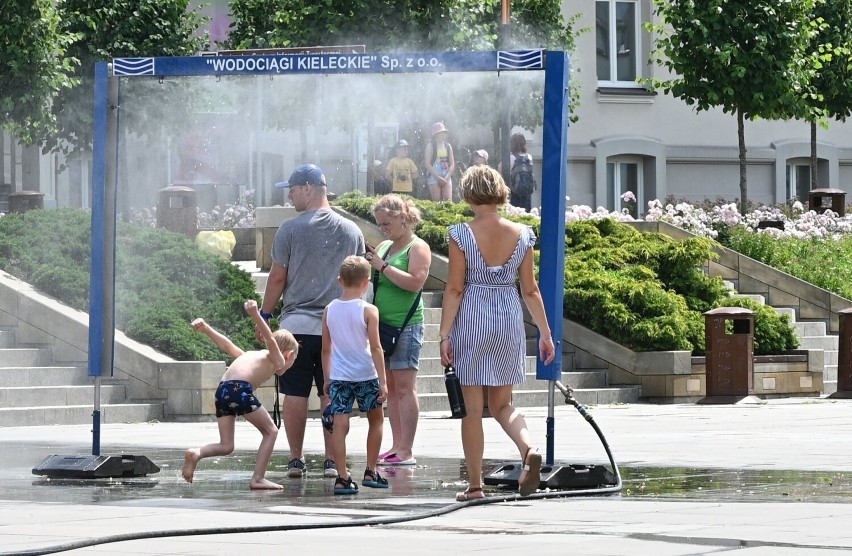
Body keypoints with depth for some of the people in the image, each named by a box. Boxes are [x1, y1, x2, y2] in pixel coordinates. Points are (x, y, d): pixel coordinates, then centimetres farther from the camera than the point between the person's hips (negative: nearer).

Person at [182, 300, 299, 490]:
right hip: (240, 389, -7)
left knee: (226, 446, 9)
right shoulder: (277, 360, 12)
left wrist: (206, 328, 23)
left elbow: (227, 345, 27)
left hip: (222, 391, 7)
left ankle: (196, 454, -18)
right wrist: (256, 316, -22)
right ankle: (258, 479, 5)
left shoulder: (253, 355, 36)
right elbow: (271, 340, -6)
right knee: (270, 431, 11)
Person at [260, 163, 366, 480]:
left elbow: (278, 278, -3)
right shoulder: (351, 231, 6)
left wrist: (264, 314, 9)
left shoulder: (291, 230, -5)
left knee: (295, 394, 4)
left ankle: (296, 459, 5)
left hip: (297, 322, -3)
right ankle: (331, 460, 5)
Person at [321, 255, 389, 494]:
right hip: (365, 374, -2)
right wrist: (382, 381, -7)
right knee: (376, 419, 17)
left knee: (340, 425, -1)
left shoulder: (330, 309, 3)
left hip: (338, 376, 2)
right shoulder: (368, 311, -8)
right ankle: (370, 472, 18)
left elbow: (326, 348, 8)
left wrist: (327, 378, 18)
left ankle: (342, 477, -7)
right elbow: (375, 347, -10)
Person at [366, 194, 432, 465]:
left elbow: (415, 282, -18)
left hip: (406, 325, -8)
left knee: (404, 387, -7)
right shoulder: (383, 247, 16)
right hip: (382, 325, 8)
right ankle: (397, 446, 12)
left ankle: (406, 450, -7)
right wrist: (365, 263, -1)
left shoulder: (417, 247, -5)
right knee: (390, 389, 8)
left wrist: (383, 266, -19)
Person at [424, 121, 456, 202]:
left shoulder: (448, 146, 13)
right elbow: (427, 164, -7)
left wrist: (446, 177, -5)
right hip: (434, 177, -4)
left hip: (446, 177, 4)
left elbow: (452, 164, 10)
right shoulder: (430, 145, 0)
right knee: (436, 202, -8)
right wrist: (438, 177, -12)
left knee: (448, 201, -8)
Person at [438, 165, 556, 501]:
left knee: (473, 408, 5)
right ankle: (528, 449, -13)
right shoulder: (521, 235, 0)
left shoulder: (461, 235, -9)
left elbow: (454, 290, -9)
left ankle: (474, 485, 6)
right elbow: (530, 290, 4)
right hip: (510, 320, 3)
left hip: (472, 322, -3)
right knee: (502, 404, 15)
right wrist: (545, 332, 11)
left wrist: (444, 335, -6)